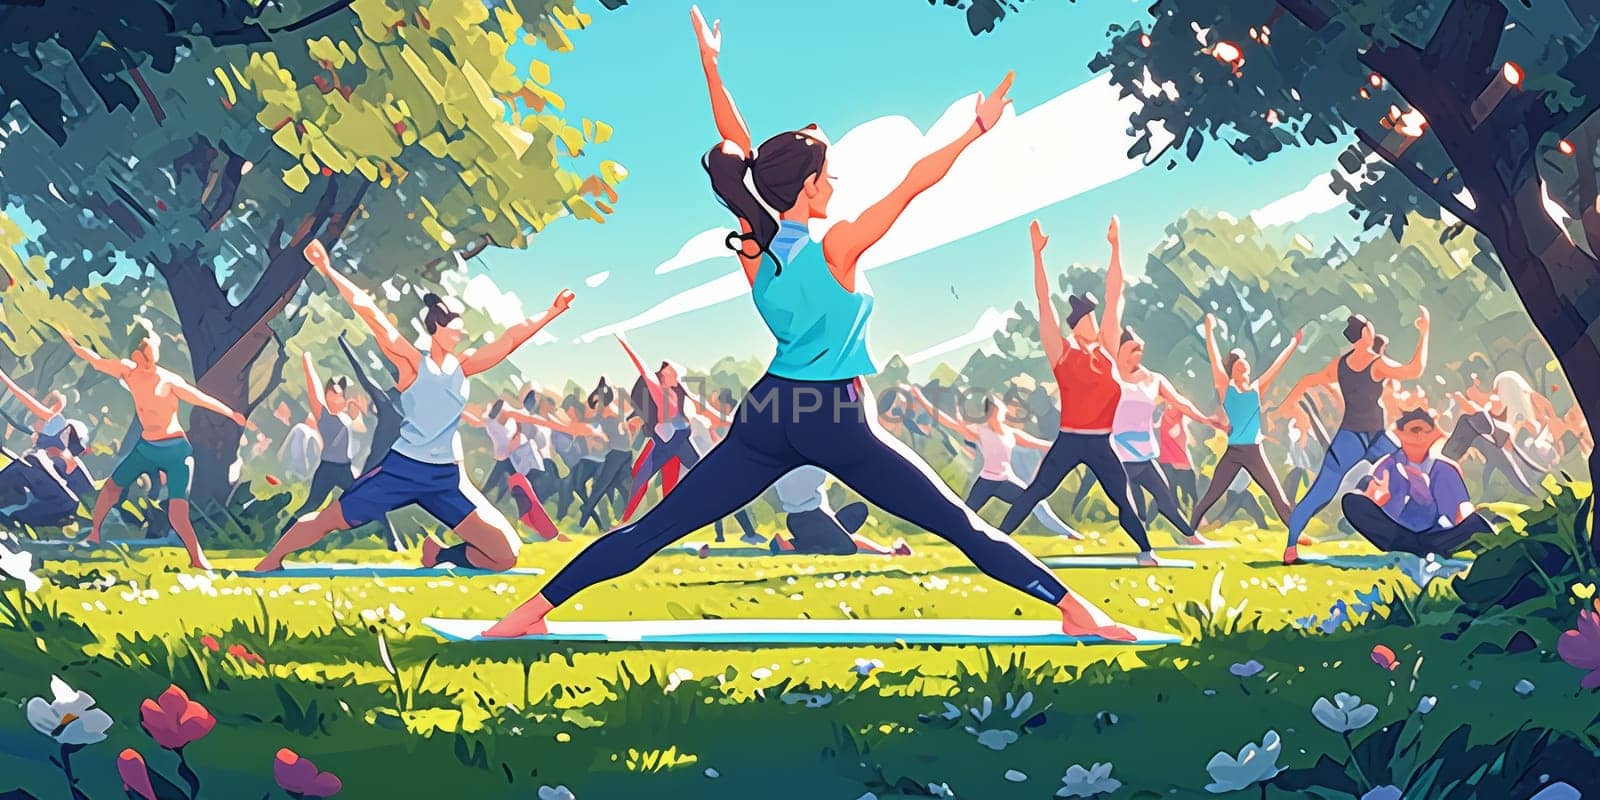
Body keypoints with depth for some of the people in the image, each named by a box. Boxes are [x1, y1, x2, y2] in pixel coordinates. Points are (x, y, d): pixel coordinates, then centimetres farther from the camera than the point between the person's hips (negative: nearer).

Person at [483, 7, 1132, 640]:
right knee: (962, 526, 3)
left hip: (767, 415, 5)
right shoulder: (835, 249, -13)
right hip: (837, 420, -5)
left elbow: (739, 154, 8)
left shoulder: (752, 243, 1)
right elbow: (915, 184, -12)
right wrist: (976, 130, -4)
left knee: (652, 530, 6)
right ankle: (1076, 612, 6)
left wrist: (709, 65, 13)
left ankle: (530, 613, 3)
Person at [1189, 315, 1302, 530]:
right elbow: (1214, 358, -5)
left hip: (1254, 452, 3)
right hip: (1232, 452, -3)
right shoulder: (1226, 388, 0)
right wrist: (1209, 330, -8)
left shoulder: (1257, 389, 7)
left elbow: (1278, 365, 8)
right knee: (1210, 496, -1)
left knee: (1277, 495, 3)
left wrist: (1293, 344, 6)